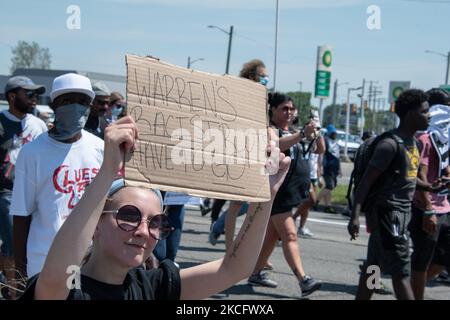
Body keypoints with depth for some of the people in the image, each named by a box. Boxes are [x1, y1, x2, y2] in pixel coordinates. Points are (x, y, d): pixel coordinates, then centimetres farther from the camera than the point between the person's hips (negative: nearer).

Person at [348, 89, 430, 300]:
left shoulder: (413, 143, 14)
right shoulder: (390, 144, -15)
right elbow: (366, 180, -18)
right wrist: (355, 215, -25)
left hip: (401, 213, 9)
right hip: (386, 211, -9)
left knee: (374, 266, 13)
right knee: (401, 271, -8)